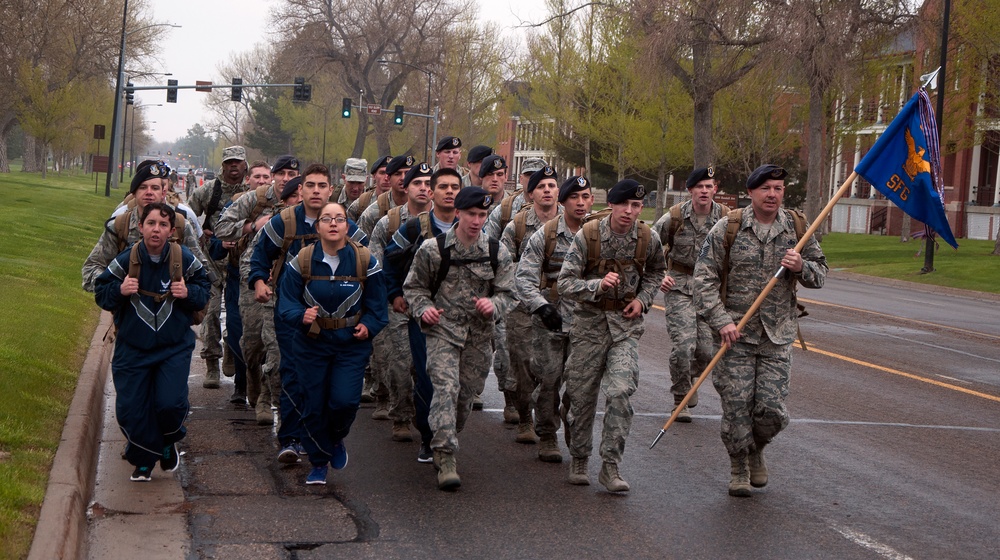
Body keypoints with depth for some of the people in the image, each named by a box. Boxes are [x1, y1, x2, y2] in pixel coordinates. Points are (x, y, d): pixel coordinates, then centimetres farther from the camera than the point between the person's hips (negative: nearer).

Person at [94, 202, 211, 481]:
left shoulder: (185, 260, -6)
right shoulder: (125, 261, -7)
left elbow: (204, 290, 6)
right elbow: (101, 294, 2)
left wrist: (188, 293, -15)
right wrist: (120, 290, -19)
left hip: (174, 347, -1)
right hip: (133, 347, 1)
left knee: (170, 403, -14)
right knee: (130, 408, 0)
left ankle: (169, 442, 21)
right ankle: (145, 459, 25)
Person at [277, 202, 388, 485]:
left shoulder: (365, 261, -5)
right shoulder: (302, 261, -6)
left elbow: (376, 305, 5)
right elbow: (286, 303, -4)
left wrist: (368, 326, -11)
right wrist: (301, 316, -24)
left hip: (352, 344, 0)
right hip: (311, 343, 1)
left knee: (345, 400, -13)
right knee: (312, 405, 2)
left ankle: (336, 439, 22)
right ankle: (319, 461, 24)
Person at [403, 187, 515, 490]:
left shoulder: (497, 253, 2)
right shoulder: (433, 249, -3)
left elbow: (505, 292, 6)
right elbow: (414, 286, 7)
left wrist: (493, 303, -16)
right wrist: (424, 309, -12)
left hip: (479, 334, 3)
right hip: (442, 330, -3)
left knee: (467, 393, 9)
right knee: (445, 388, -18)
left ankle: (443, 446, 33)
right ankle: (446, 457, -19)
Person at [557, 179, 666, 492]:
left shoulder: (648, 239, -3)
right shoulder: (587, 236, -11)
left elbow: (655, 272, 19)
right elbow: (565, 283, -12)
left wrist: (643, 299, 2)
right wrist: (598, 285, -29)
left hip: (627, 324, 1)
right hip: (590, 321, -1)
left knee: (621, 391, -15)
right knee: (582, 394, 6)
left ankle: (611, 466, -6)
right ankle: (579, 459, 27)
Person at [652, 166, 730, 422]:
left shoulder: (726, 218, -5)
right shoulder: (675, 216, -8)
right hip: (678, 285, -2)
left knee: (707, 350, 0)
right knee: (683, 344, -13)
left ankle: (690, 378, 35)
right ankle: (680, 400, 5)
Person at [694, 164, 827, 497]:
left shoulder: (797, 228, 4)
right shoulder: (728, 228, -4)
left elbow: (820, 274, 12)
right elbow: (704, 278, -5)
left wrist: (801, 266, -11)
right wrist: (721, 321, -14)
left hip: (777, 335, 2)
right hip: (735, 333, -2)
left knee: (772, 408, -2)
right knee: (736, 406, -1)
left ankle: (757, 449, 30)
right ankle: (739, 469, 21)